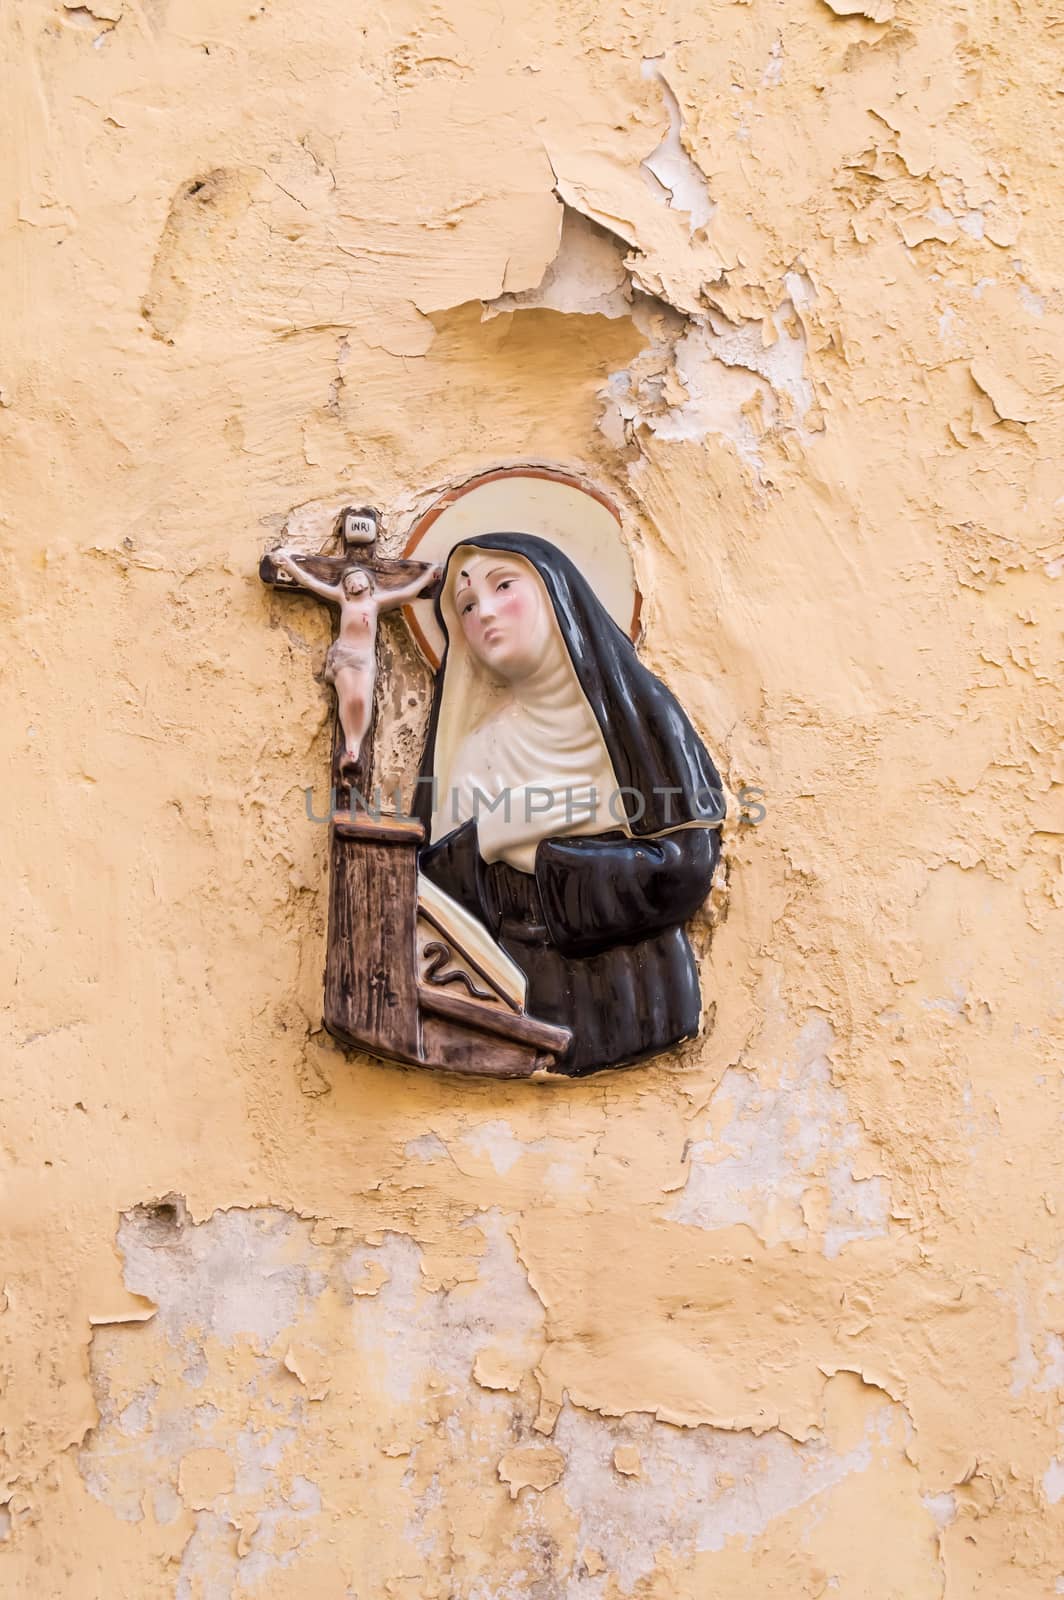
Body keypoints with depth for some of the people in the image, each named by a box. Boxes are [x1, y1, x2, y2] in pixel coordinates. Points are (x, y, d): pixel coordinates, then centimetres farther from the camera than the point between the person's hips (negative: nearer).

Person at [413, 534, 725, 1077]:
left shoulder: (636, 710, -1)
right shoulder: (474, 744, 9)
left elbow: (686, 870, -10)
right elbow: (433, 877, 5)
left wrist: (535, 852, -8)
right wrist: (489, 834, -12)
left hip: (627, 1006, -2)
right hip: (513, 1007, 3)